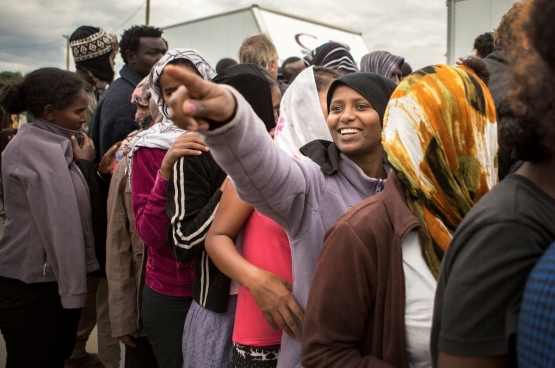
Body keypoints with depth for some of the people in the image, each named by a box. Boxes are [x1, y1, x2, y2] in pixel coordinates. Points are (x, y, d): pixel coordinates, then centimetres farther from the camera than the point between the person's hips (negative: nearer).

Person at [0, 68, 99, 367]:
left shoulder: (47, 143, 11)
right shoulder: (39, 150, -20)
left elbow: (69, 200, 12)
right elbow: (59, 224, -22)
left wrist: (84, 164, 2)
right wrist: (72, 289, -19)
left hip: (47, 279, 9)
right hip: (33, 286, -9)